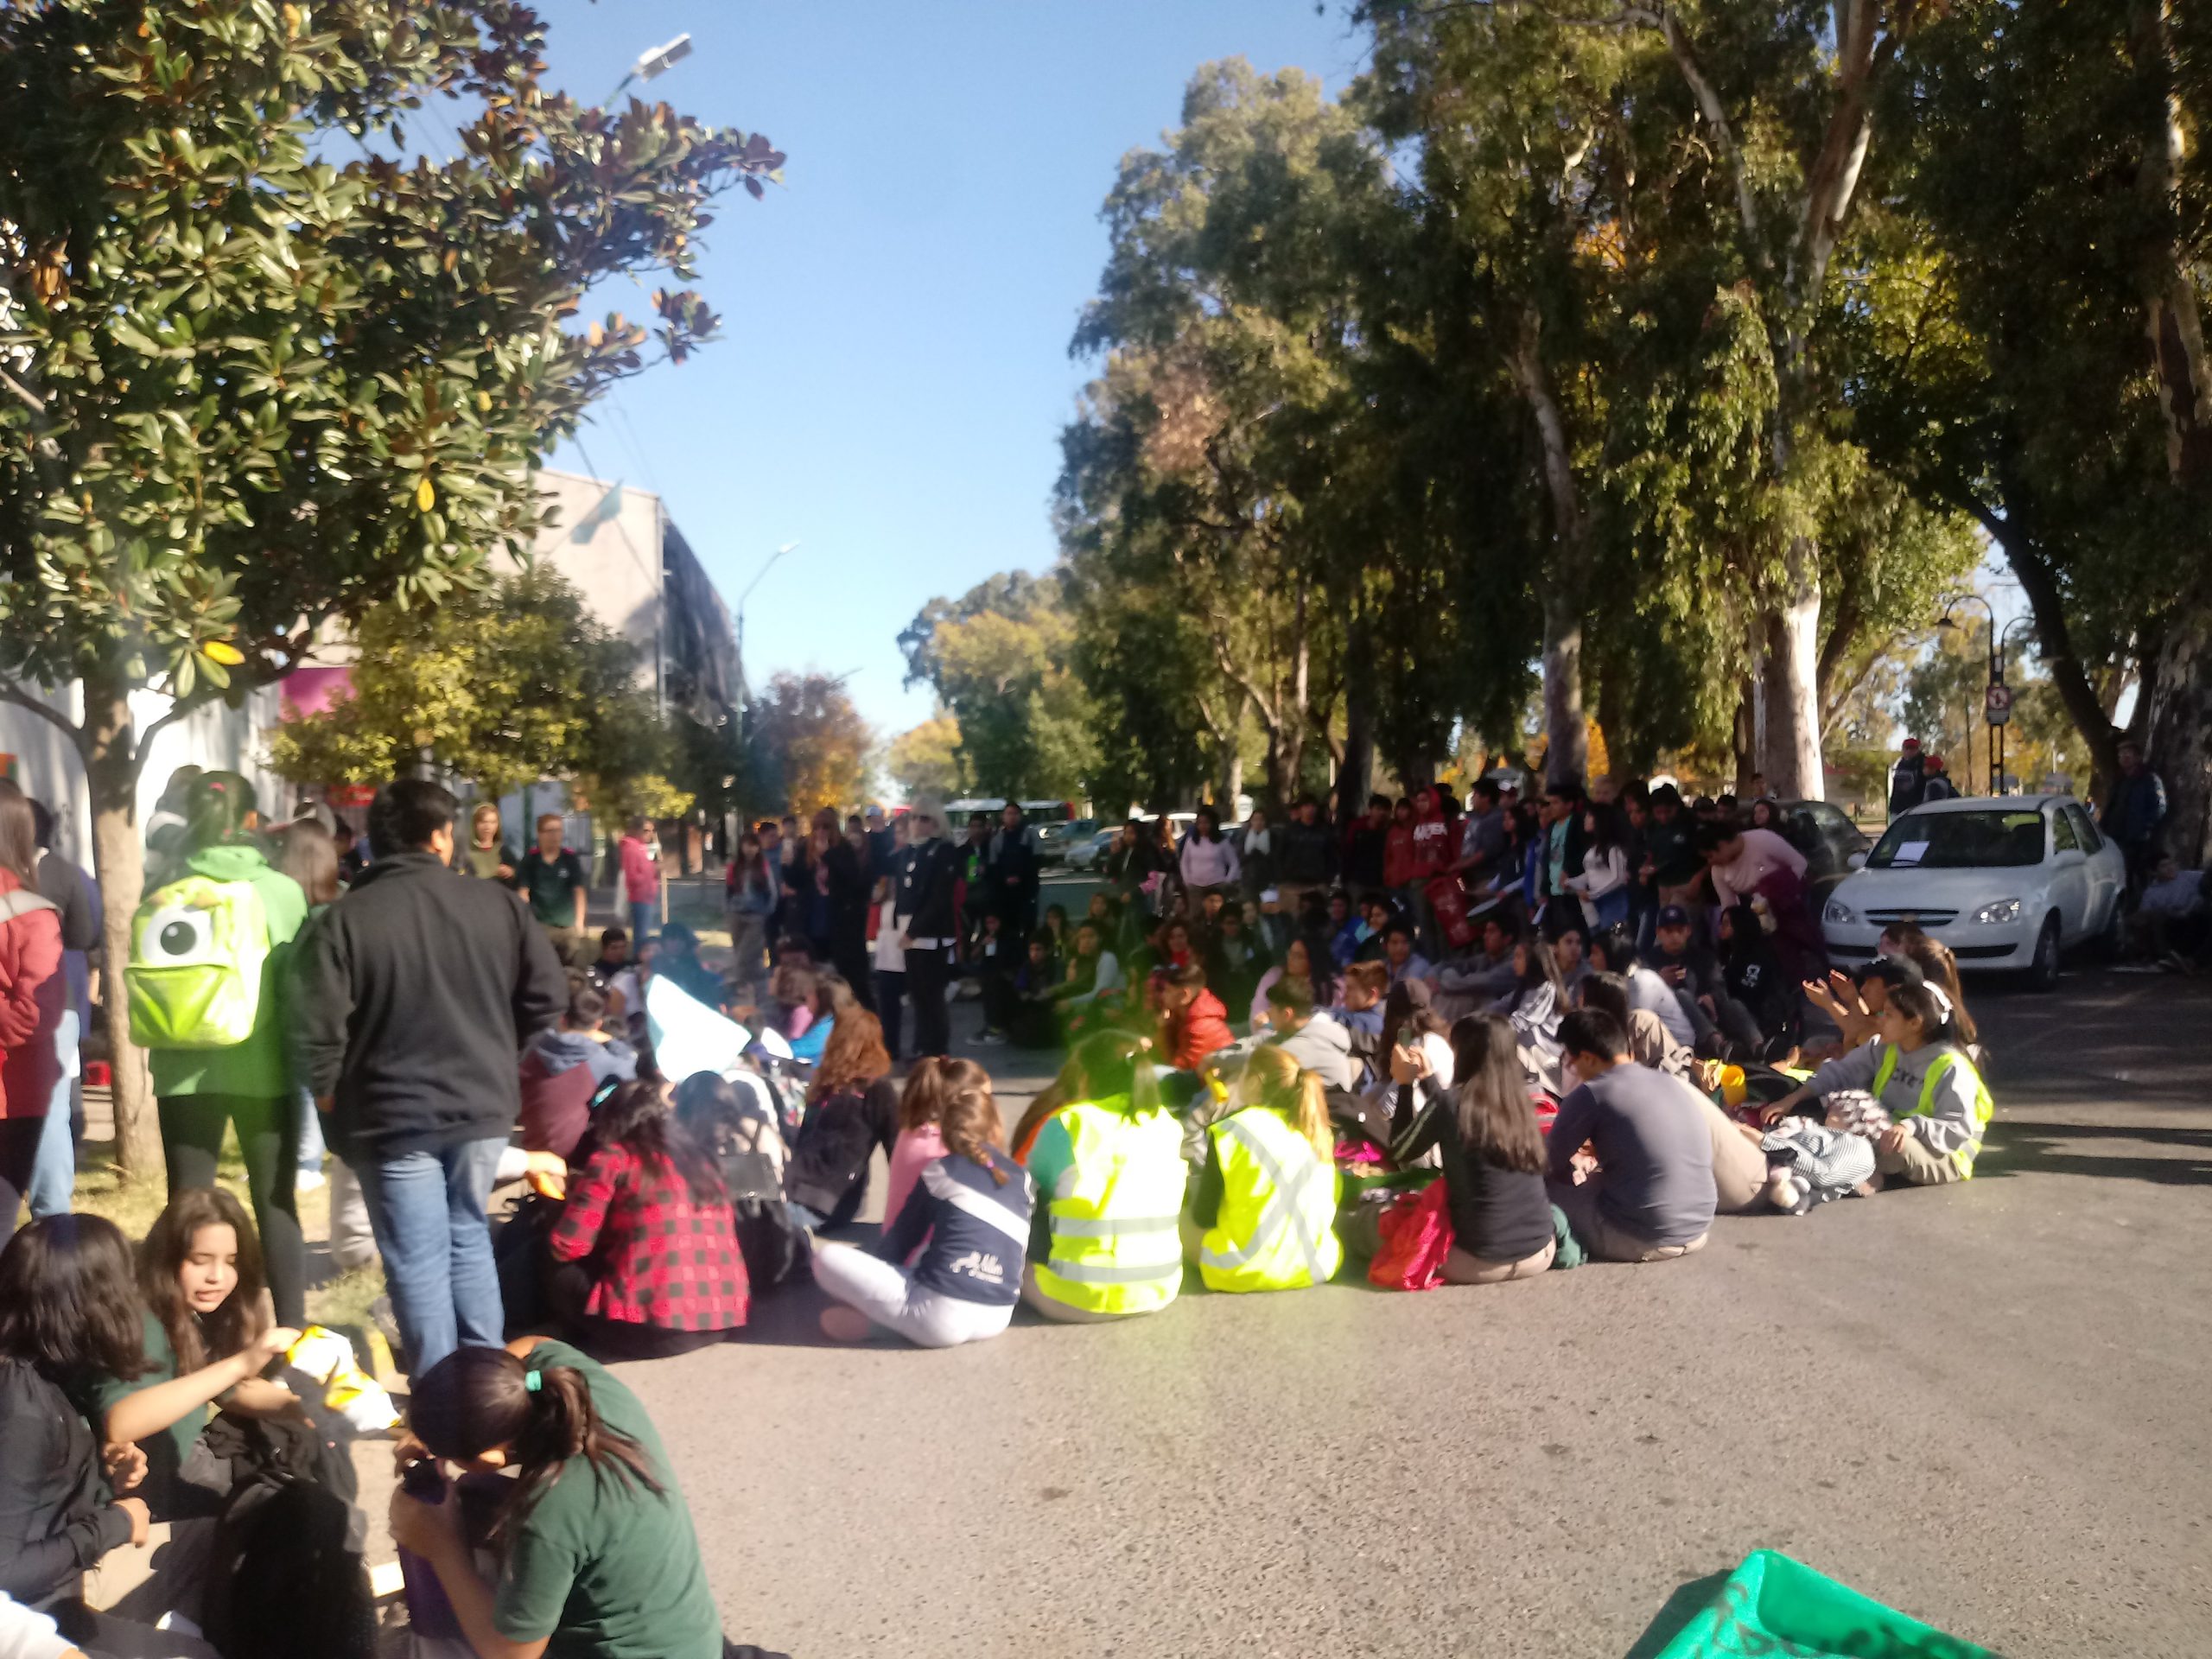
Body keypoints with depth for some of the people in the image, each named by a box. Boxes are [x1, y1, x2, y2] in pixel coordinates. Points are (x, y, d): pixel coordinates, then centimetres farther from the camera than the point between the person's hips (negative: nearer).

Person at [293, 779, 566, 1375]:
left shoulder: (344, 920, -11)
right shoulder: (497, 903, -5)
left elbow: (319, 1030, -12)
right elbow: (549, 995, 0)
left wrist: (332, 1095, 7)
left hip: (393, 1116, -3)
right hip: (482, 1105, 3)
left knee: (418, 1260, 6)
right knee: (469, 1238, 20)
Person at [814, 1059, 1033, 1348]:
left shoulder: (941, 1171, 1)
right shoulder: (1022, 1177, 12)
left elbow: (899, 1244, 8)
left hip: (942, 1316, -6)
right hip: (997, 1317, 6)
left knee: (827, 1258, 3)